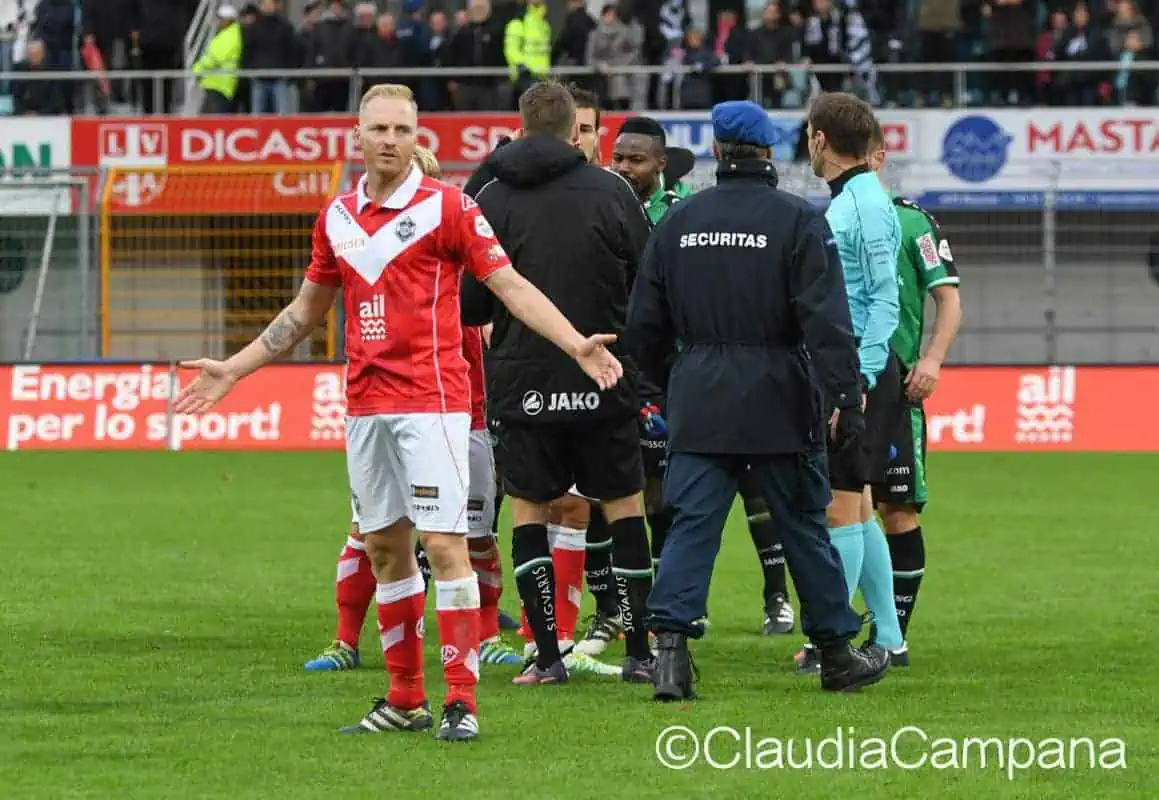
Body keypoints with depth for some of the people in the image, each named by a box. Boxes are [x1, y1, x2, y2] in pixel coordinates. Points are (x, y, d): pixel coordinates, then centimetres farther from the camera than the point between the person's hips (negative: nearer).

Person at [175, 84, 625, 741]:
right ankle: (406, 700, 18)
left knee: (444, 543, -10)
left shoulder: (446, 206, -5)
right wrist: (233, 371, 25)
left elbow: (511, 285, -7)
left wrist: (576, 344, -20)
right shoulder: (338, 217, 11)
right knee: (384, 547, 9)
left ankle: (462, 701, -9)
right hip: (366, 406, 6)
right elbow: (307, 311, 23)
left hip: (432, 401, -6)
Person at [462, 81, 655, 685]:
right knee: (623, 504, 11)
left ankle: (547, 655, 4)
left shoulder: (493, 199, -1)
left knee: (529, 506, 10)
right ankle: (640, 652, 8)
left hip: (522, 380, 0)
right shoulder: (611, 193, -3)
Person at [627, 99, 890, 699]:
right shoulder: (798, 221, -5)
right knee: (804, 526, 9)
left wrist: (659, 386, 24)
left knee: (690, 526, 0)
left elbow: (644, 322, 11)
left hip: (698, 402, 2)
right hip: (779, 402, -2)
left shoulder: (677, 223, 7)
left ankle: (670, 644, -17)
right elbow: (826, 319, -13)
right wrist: (845, 396, -14)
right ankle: (838, 654, 19)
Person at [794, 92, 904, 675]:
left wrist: (860, 380, -22)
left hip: (857, 371, -10)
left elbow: (885, 299, -18)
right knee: (855, 509, 12)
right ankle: (886, 637, 17)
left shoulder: (865, 205, -14)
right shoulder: (843, 203, 15)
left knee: (841, 507, -8)